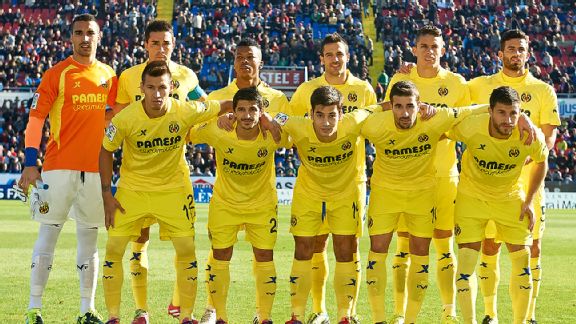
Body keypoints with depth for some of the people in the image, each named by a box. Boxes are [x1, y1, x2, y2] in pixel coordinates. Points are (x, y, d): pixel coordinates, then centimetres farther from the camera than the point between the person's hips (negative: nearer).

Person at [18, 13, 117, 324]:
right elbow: (35, 119, -8)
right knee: (48, 234, -3)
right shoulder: (57, 74, -4)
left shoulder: (108, 75, 9)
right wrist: (30, 164, -15)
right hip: (59, 167, -4)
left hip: (95, 167, 4)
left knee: (89, 238, 10)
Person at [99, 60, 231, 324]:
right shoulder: (125, 118, -20)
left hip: (174, 188, 0)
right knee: (114, 249, -7)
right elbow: (106, 150, -5)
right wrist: (107, 195, -7)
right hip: (132, 188, 0)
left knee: (186, 249, -5)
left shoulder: (186, 112, -20)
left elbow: (225, 106, -4)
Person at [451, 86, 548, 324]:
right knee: (466, 262, -11)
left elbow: (541, 162, 0)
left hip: (510, 199, 2)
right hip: (472, 196, -1)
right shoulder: (470, 128, -27)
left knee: (522, 263, 1)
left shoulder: (531, 137, -23)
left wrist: (529, 201, -1)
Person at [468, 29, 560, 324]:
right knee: (489, 246, 2)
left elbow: (550, 135, 2)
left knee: (532, 247, 0)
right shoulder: (481, 86, 7)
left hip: (529, 177, 0)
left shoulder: (543, 90, 6)